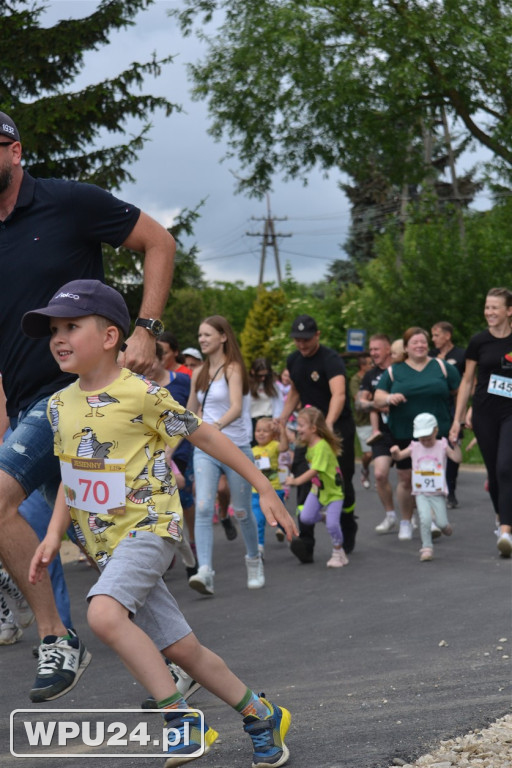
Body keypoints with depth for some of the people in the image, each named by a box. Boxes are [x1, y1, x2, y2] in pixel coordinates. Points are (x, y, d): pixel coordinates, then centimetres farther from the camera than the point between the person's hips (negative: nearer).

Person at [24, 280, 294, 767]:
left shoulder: (142, 395, -12)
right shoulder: (60, 405, 7)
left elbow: (206, 436, -4)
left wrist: (265, 490, -2)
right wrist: (53, 535, 8)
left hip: (148, 527, -6)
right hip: (105, 543, 7)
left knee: (103, 613, -30)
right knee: (182, 648, 7)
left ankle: (181, 718, -19)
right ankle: (261, 716, 24)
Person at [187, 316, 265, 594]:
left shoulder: (232, 368, -9)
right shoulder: (199, 374, 10)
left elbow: (236, 407, -24)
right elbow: (190, 413, 21)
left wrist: (218, 424, -43)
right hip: (205, 449, 4)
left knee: (242, 512, 8)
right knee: (203, 508, -15)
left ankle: (254, 561, 32)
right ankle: (205, 572, -23)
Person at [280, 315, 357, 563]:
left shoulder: (331, 359, -18)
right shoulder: (294, 361, 6)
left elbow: (339, 395, -34)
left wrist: (328, 424, -49)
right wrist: (281, 421, 13)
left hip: (338, 427, -5)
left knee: (341, 483, 4)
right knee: (304, 481, -12)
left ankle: (348, 533, 30)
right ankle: (306, 541, -19)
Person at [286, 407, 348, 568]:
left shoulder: (322, 446, -28)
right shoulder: (309, 445, 0)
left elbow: (314, 470, -34)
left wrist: (296, 481, -41)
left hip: (334, 491, -7)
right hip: (317, 489, 8)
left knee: (332, 524, -14)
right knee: (306, 517, -10)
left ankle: (339, 553, 8)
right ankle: (323, 516, 22)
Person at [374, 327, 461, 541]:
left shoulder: (442, 367, 7)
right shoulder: (393, 371, 9)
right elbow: (378, 398, 5)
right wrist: (388, 398, -17)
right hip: (404, 434, 1)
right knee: (405, 479, 2)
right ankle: (406, 522, 16)